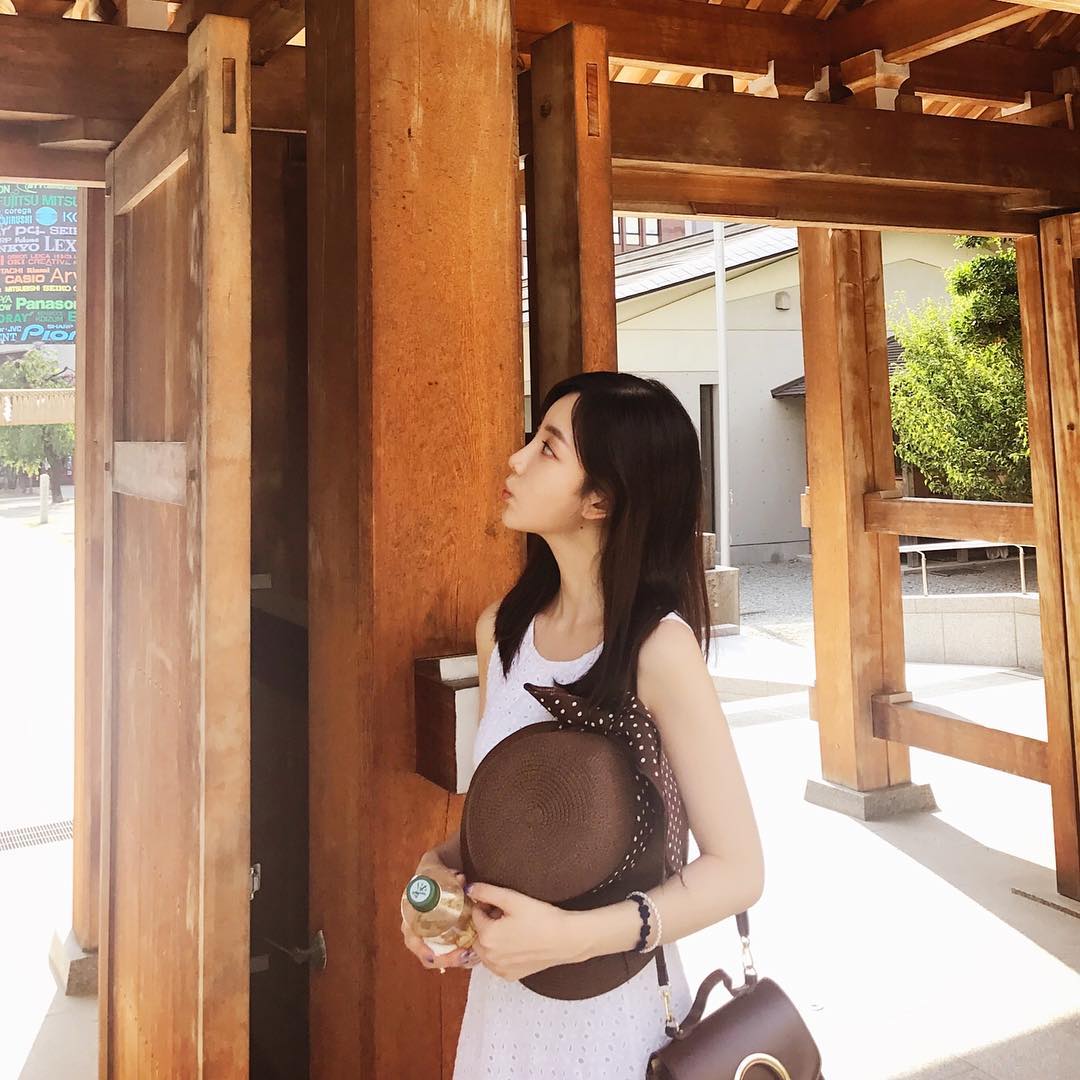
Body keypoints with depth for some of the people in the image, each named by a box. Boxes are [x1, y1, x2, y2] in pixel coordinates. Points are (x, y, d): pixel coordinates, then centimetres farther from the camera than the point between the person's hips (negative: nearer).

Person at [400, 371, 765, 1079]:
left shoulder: (658, 648, -22)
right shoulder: (502, 629, -5)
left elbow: (738, 870, -19)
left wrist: (571, 935, -26)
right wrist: (439, 867, -10)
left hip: (610, 1001, -5)